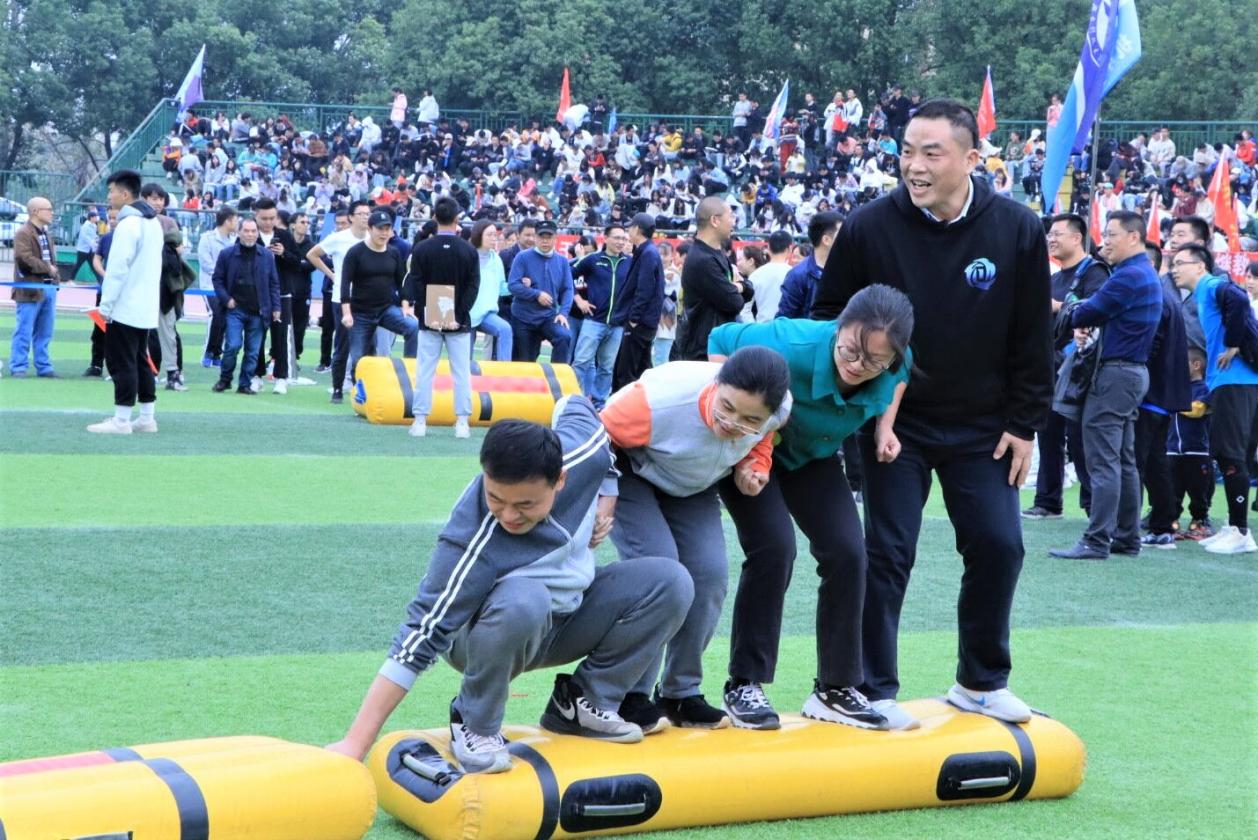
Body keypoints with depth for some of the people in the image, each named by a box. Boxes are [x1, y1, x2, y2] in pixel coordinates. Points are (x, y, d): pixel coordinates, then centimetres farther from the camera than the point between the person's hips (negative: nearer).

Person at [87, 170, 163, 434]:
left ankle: (121, 420, -6)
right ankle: (147, 417, 14)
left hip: (125, 307, -9)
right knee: (140, 360, 13)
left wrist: (106, 305, -14)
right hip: (146, 307, 9)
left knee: (121, 361, -6)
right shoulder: (153, 222, 14)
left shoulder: (129, 224, -16)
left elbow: (118, 268, -19)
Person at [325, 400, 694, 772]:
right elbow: (423, 634, -35)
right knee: (523, 599, -40)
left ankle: (583, 702, 1)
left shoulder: (581, 449, -25)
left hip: (568, 619, 6)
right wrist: (356, 743, -39)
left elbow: (574, 406, 0)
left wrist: (606, 503, -4)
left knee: (671, 581, -13)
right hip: (487, 636, -6)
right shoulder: (471, 543, -37)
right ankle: (475, 725, -15)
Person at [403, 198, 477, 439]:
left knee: (425, 371, 4)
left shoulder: (421, 249, -3)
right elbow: (473, 287, -6)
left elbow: (415, 286, -7)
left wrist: (426, 316, -8)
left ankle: (420, 421, 2)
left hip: (429, 321, 0)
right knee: (461, 372, 5)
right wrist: (458, 317, -9)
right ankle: (462, 422, 1)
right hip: (459, 323, 0)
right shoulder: (469, 251, -2)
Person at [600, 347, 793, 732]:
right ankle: (632, 696, -11)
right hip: (630, 471, -5)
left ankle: (681, 692, 8)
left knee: (710, 572, -9)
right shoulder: (662, 398, -42)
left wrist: (754, 465, -18)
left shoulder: (778, 410, -26)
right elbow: (598, 439, -26)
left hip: (693, 486, 5)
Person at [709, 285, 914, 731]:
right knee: (774, 547, -22)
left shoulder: (895, 365, -24)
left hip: (814, 458, 5)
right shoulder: (792, 346, -38)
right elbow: (721, 339, -21)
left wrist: (886, 426, -12)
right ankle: (743, 685, -9)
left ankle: (836, 689, 8)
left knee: (847, 553, -7)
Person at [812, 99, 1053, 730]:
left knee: (999, 544, 1)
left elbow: (1032, 338, -1)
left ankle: (981, 680, 19)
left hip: (982, 427, 2)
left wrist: (1023, 422, -2)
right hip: (893, 420, -1)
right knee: (888, 552, -2)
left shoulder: (1017, 230, -9)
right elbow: (829, 317, 0)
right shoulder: (869, 227, -12)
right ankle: (875, 691, 9)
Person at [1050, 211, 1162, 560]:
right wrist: (1084, 326, -3)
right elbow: (1103, 309, 17)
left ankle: (1097, 541, -11)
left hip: (1115, 372, -10)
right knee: (1123, 459, 13)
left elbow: (1088, 312, -16)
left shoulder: (1129, 276, -16)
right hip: (1134, 371, 10)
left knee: (1102, 459, -10)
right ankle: (1127, 537, 16)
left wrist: (1077, 315, 7)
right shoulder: (1146, 275, 17)